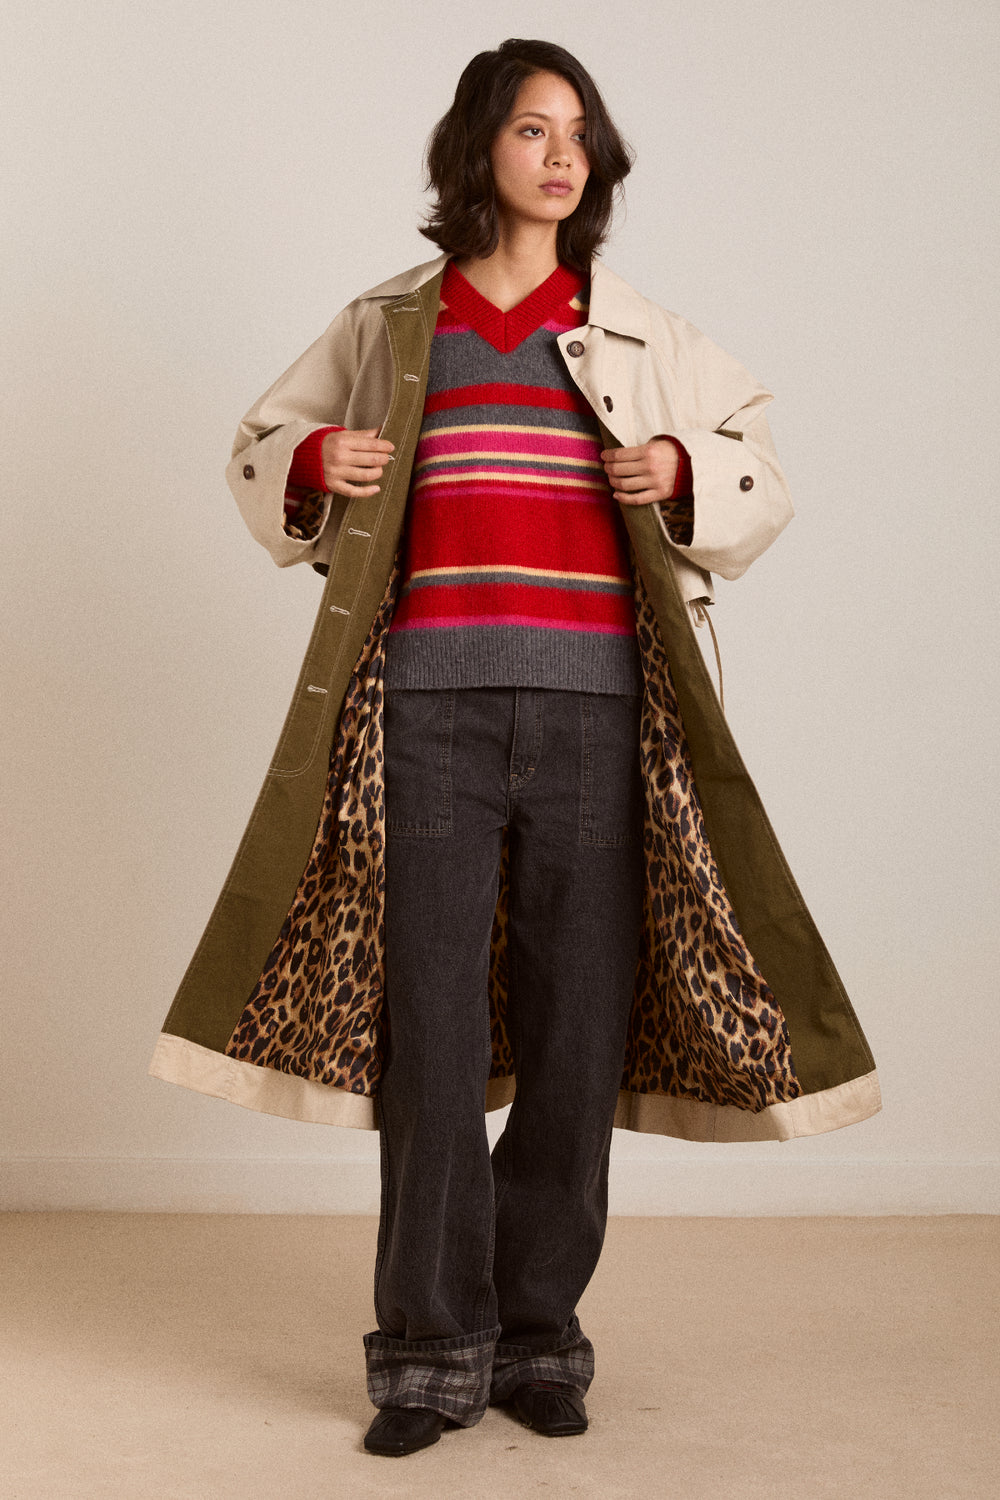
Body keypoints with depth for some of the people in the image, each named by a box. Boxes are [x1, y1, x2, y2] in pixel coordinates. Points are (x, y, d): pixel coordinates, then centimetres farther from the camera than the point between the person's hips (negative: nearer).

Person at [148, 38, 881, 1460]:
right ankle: (432, 1350, 5)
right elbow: (261, 448, 21)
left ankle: (539, 1332, 13)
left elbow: (760, 476, 16)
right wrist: (312, 464, -2)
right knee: (427, 1016, -4)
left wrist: (685, 477, -5)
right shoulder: (385, 326, 13)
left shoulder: (644, 337, 13)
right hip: (428, 693, -1)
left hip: (592, 699, 1)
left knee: (578, 1018, 0)